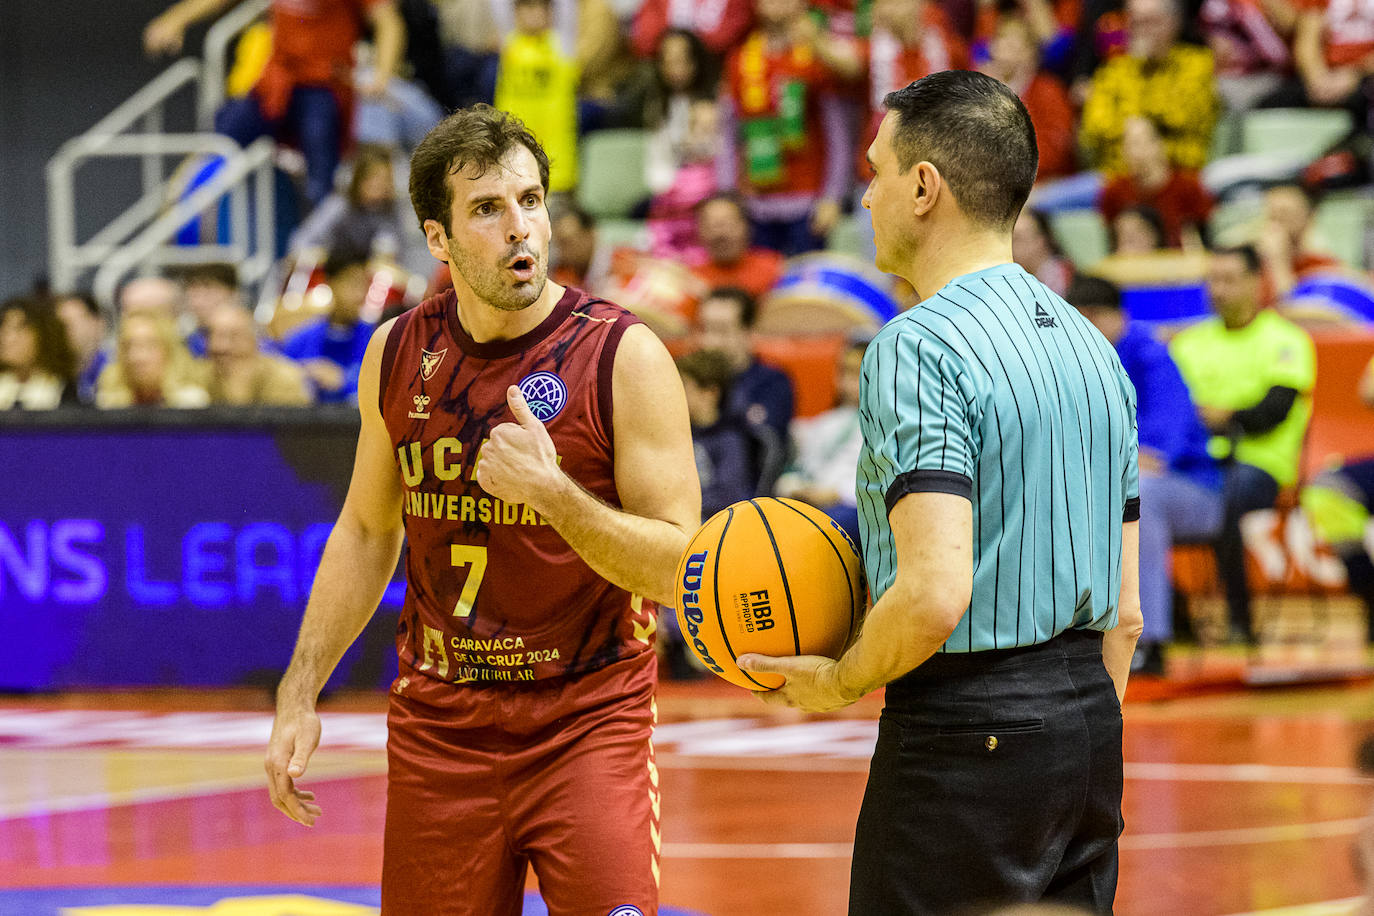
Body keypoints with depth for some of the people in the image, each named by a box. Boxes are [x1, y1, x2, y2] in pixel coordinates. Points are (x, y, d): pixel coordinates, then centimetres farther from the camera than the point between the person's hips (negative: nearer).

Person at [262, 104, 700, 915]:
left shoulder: (624, 357, -12)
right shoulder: (397, 355, 2)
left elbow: (681, 566, -13)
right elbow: (368, 529, 16)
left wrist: (553, 492, -27)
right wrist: (299, 694, 12)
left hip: (588, 728, -4)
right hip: (437, 725, 4)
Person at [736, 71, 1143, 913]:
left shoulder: (919, 348, -14)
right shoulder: (1092, 345, 14)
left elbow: (935, 595, -25)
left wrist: (838, 682, -8)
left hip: (965, 726, -9)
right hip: (1089, 710, 9)